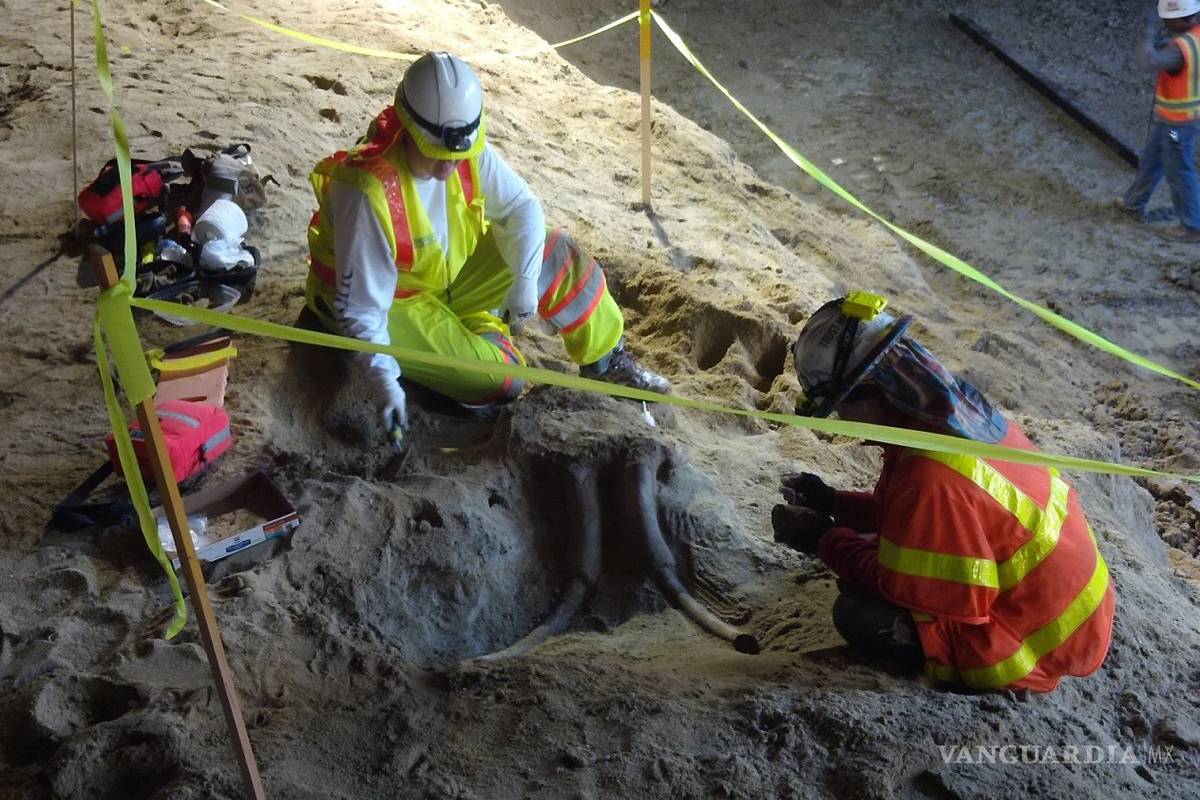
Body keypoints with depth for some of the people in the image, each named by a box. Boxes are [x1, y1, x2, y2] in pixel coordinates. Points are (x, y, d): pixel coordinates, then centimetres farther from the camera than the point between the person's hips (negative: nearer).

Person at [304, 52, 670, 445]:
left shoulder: (470, 151, -17)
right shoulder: (369, 192, -34)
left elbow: (522, 208, -4)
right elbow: (360, 307, -31)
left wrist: (525, 281, -18)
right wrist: (383, 380, -42)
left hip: (453, 273, 7)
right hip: (393, 302, -6)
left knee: (556, 254, -6)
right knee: (499, 379, -22)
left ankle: (606, 361, 13)